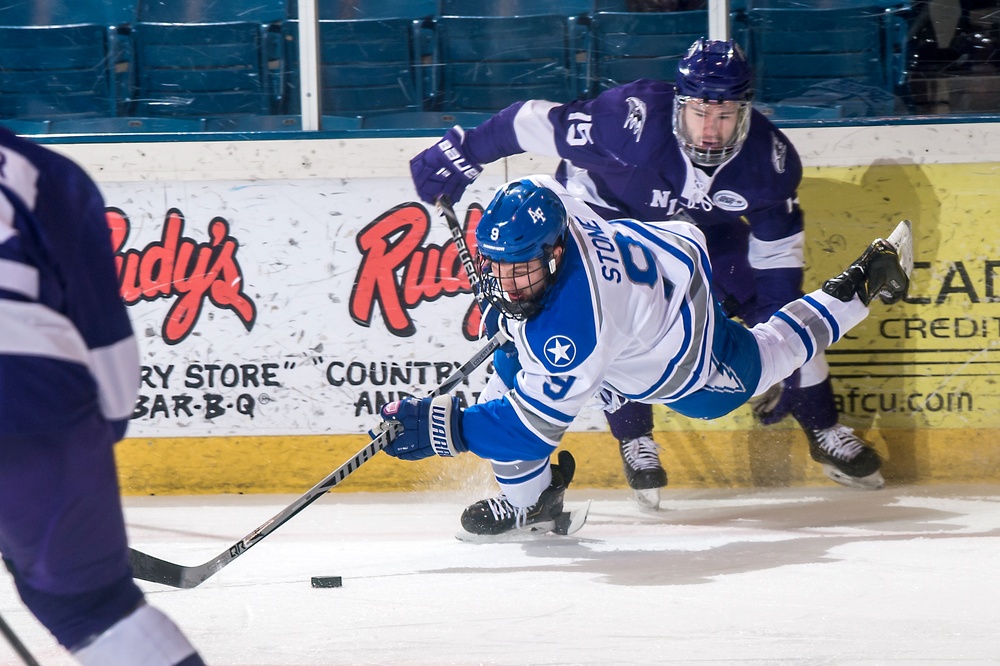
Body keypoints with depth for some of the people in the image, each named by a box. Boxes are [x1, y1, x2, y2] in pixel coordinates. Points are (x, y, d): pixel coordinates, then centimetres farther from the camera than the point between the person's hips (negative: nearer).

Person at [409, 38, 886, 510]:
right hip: (606, 211, -3)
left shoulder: (770, 158, -27)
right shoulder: (631, 120, -42)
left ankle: (824, 431, 15)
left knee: (779, 308, -3)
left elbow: (777, 249, -14)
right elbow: (535, 123, -32)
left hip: (702, 226, 4)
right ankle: (635, 444, -1)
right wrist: (462, 155, -27)